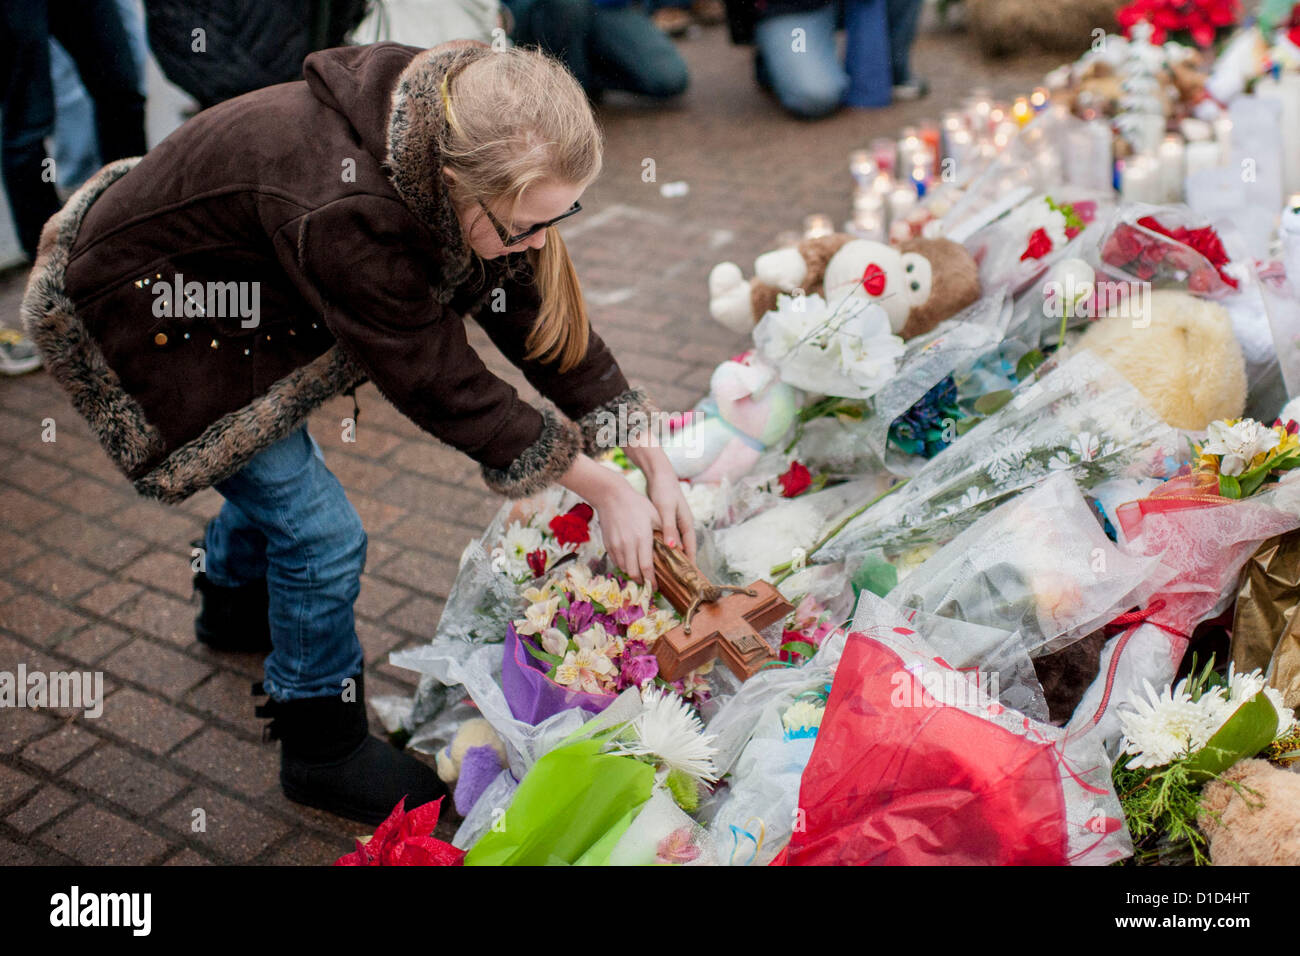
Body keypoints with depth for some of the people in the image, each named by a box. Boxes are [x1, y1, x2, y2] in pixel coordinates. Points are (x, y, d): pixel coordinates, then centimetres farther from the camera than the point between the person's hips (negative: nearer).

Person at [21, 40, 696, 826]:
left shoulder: (455, 150, -20)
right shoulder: (342, 209, -43)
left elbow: (540, 314, -11)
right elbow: (438, 383, -33)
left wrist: (651, 462, -13)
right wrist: (601, 488, -24)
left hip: (226, 286, 8)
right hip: (130, 311, -8)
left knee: (276, 468, 28)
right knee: (322, 531, -6)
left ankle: (232, 600, 60)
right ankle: (324, 752, 16)